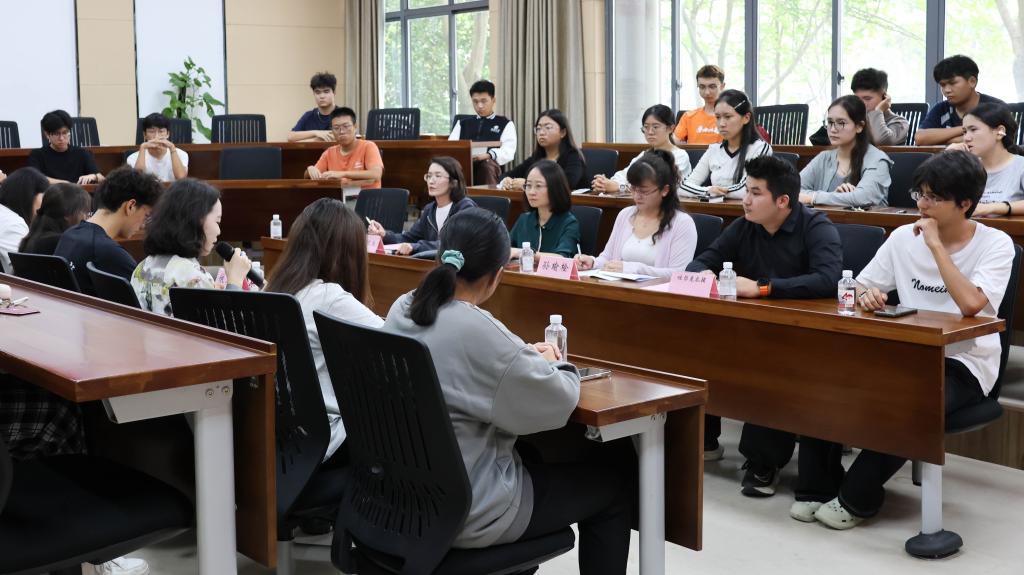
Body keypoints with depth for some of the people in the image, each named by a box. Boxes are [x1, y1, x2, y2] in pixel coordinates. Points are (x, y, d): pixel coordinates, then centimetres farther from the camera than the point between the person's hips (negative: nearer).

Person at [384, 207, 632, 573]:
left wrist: (523, 356, 7)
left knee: (531, 458, 34)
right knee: (611, 487, 11)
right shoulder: (476, 331, -26)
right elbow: (559, 401, -16)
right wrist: (553, 365, 5)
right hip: (465, 510, -8)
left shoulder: (402, 309, -2)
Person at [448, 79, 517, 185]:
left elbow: (508, 152, 2)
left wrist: (489, 155, -21)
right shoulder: (462, 123, 32)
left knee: (487, 165, -41)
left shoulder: (505, 124, 21)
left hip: (490, 165, -2)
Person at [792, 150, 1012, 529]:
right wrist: (867, 294, -15)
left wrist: (936, 245, -20)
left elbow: (971, 304, -25)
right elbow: (860, 285, 9)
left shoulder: (995, 244, -8)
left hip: (963, 364, -5)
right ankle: (818, 488, -3)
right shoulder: (904, 237, 6)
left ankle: (857, 499, -12)